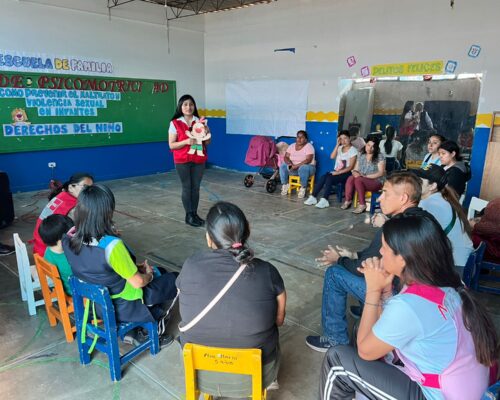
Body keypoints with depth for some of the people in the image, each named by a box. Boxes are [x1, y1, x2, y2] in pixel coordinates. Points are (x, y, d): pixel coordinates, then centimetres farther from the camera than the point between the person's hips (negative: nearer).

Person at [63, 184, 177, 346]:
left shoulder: (68, 240, -13)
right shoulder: (112, 245, -35)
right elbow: (138, 282, -23)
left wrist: (137, 269, 6)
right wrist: (148, 274, 0)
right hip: (122, 307, -7)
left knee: (160, 272, 26)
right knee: (173, 279, 15)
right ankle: (154, 329, 32)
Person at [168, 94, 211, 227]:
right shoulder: (175, 123, -3)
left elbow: (207, 143, 8)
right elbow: (171, 145, -7)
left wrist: (206, 133, -12)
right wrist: (186, 141, -21)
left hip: (199, 160, 3)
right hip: (182, 161, -3)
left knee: (196, 187, 5)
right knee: (187, 187, 0)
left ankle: (195, 213, 16)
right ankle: (189, 216, 9)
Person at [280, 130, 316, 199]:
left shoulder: (308, 146, -12)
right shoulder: (291, 146, 4)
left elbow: (308, 160, -23)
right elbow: (286, 157, -2)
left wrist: (297, 166, -31)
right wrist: (290, 164, -23)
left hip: (306, 167, -5)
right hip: (293, 168, 5)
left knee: (303, 168, -38)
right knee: (283, 166, -20)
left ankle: (303, 188, -22)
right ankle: (285, 185, -13)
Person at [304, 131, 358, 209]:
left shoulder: (353, 150, -3)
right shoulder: (340, 148, 15)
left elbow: (350, 167, -11)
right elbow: (332, 157, -3)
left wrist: (338, 172, -20)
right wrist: (337, 144, -6)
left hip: (346, 173, -5)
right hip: (336, 171, 5)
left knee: (329, 178, -32)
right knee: (323, 177, -24)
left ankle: (324, 200, -38)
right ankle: (313, 197, -26)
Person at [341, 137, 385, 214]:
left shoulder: (379, 157, -4)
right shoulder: (361, 156, 11)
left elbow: (381, 173, -11)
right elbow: (355, 170, 10)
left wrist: (365, 176, -18)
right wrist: (355, 173, -16)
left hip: (376, 182, -4)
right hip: (362, 181, 5)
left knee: (358, 180, -33)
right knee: (350, 178, -27)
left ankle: (362, 204, -26)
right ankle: (348, 201, -23)